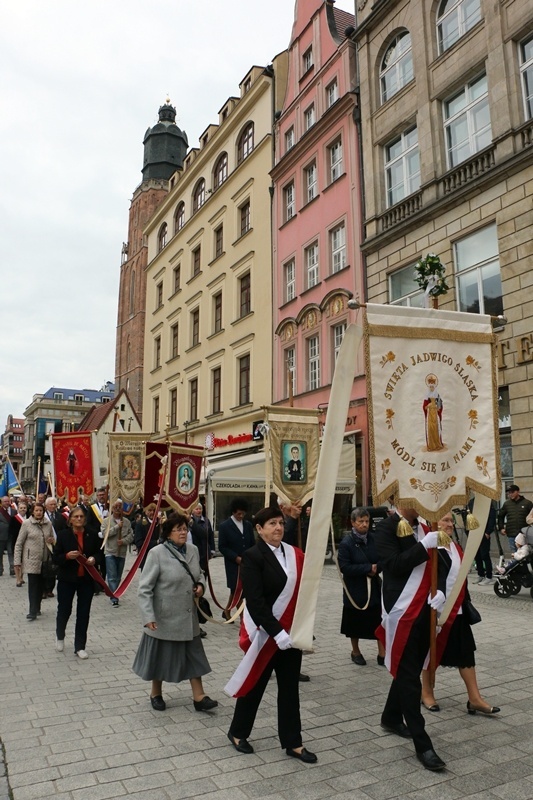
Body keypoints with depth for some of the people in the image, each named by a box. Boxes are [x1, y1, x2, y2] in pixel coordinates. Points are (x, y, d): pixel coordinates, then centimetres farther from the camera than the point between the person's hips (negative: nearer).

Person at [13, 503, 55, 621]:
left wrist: (52, 541, -5)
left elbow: (52, 539, 20)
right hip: (31, 560, -4)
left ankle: (37, 608, 23)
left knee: (41, 584, 9)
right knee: (33, 584, -7)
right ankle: (33, 612, -4)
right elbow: (19, 544, -3)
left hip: (45, 559, 4)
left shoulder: (48, 524, 6)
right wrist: (17, 561, -8)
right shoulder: (26, 524, -5)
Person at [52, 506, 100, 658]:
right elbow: (55, 557, -5)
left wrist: (93, 559, -13)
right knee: (64, 610, 10)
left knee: (84, 613, 5)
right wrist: (67, 556, -23)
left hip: (87, 579, 1)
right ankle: (60, 636, 42)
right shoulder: (63, 534, -6)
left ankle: (80, 647, 19)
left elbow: (98, 553, 8)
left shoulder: (92, 534, -3)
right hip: (67, 579, -1)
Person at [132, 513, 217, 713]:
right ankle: (156, 694, 35)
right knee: (161, 656, 14)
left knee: (194, 655, 9)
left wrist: (200, 585, -5)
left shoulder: (193, 550, 0)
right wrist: (148, 616, -22)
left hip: (188, 615, 5)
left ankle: (199, 697, 19)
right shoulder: (157, 553, -18)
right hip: (164, 617, -5)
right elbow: (144, 588, -17)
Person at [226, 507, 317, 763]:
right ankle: (237, 732, 34)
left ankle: (292, 742, 28)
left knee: (290, 686, 14)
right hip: (265, 633, -5)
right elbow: (255, 601, -20)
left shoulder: (294, 554, 1)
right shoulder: (252, 557, -15)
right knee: (255, 684, 12)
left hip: (291, 632, 5)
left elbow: (302, 591, 3)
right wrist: (276, 632, -23)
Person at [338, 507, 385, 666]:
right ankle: (355, 652, 33)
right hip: (355, 589, -3)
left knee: (379, 620, 1)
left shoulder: (374, 538, -3)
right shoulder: (346, 543, -15)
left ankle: (382, 654, 13)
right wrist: (368, 568, -21)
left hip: (374, 586, 3)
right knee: (356, 622, 13)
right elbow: (344, 567, -19)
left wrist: (376, 569, -17)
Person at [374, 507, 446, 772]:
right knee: (409, 675, -1)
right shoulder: (387, 527, -10)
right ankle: (422, 744, 7)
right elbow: (394, 564, -20)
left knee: (410, 670, 18)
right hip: (403, 611, -7)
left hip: (425, 609, 7)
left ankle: (391, 718, 37)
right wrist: (424, 545, -25)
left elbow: (432, 563, 14)